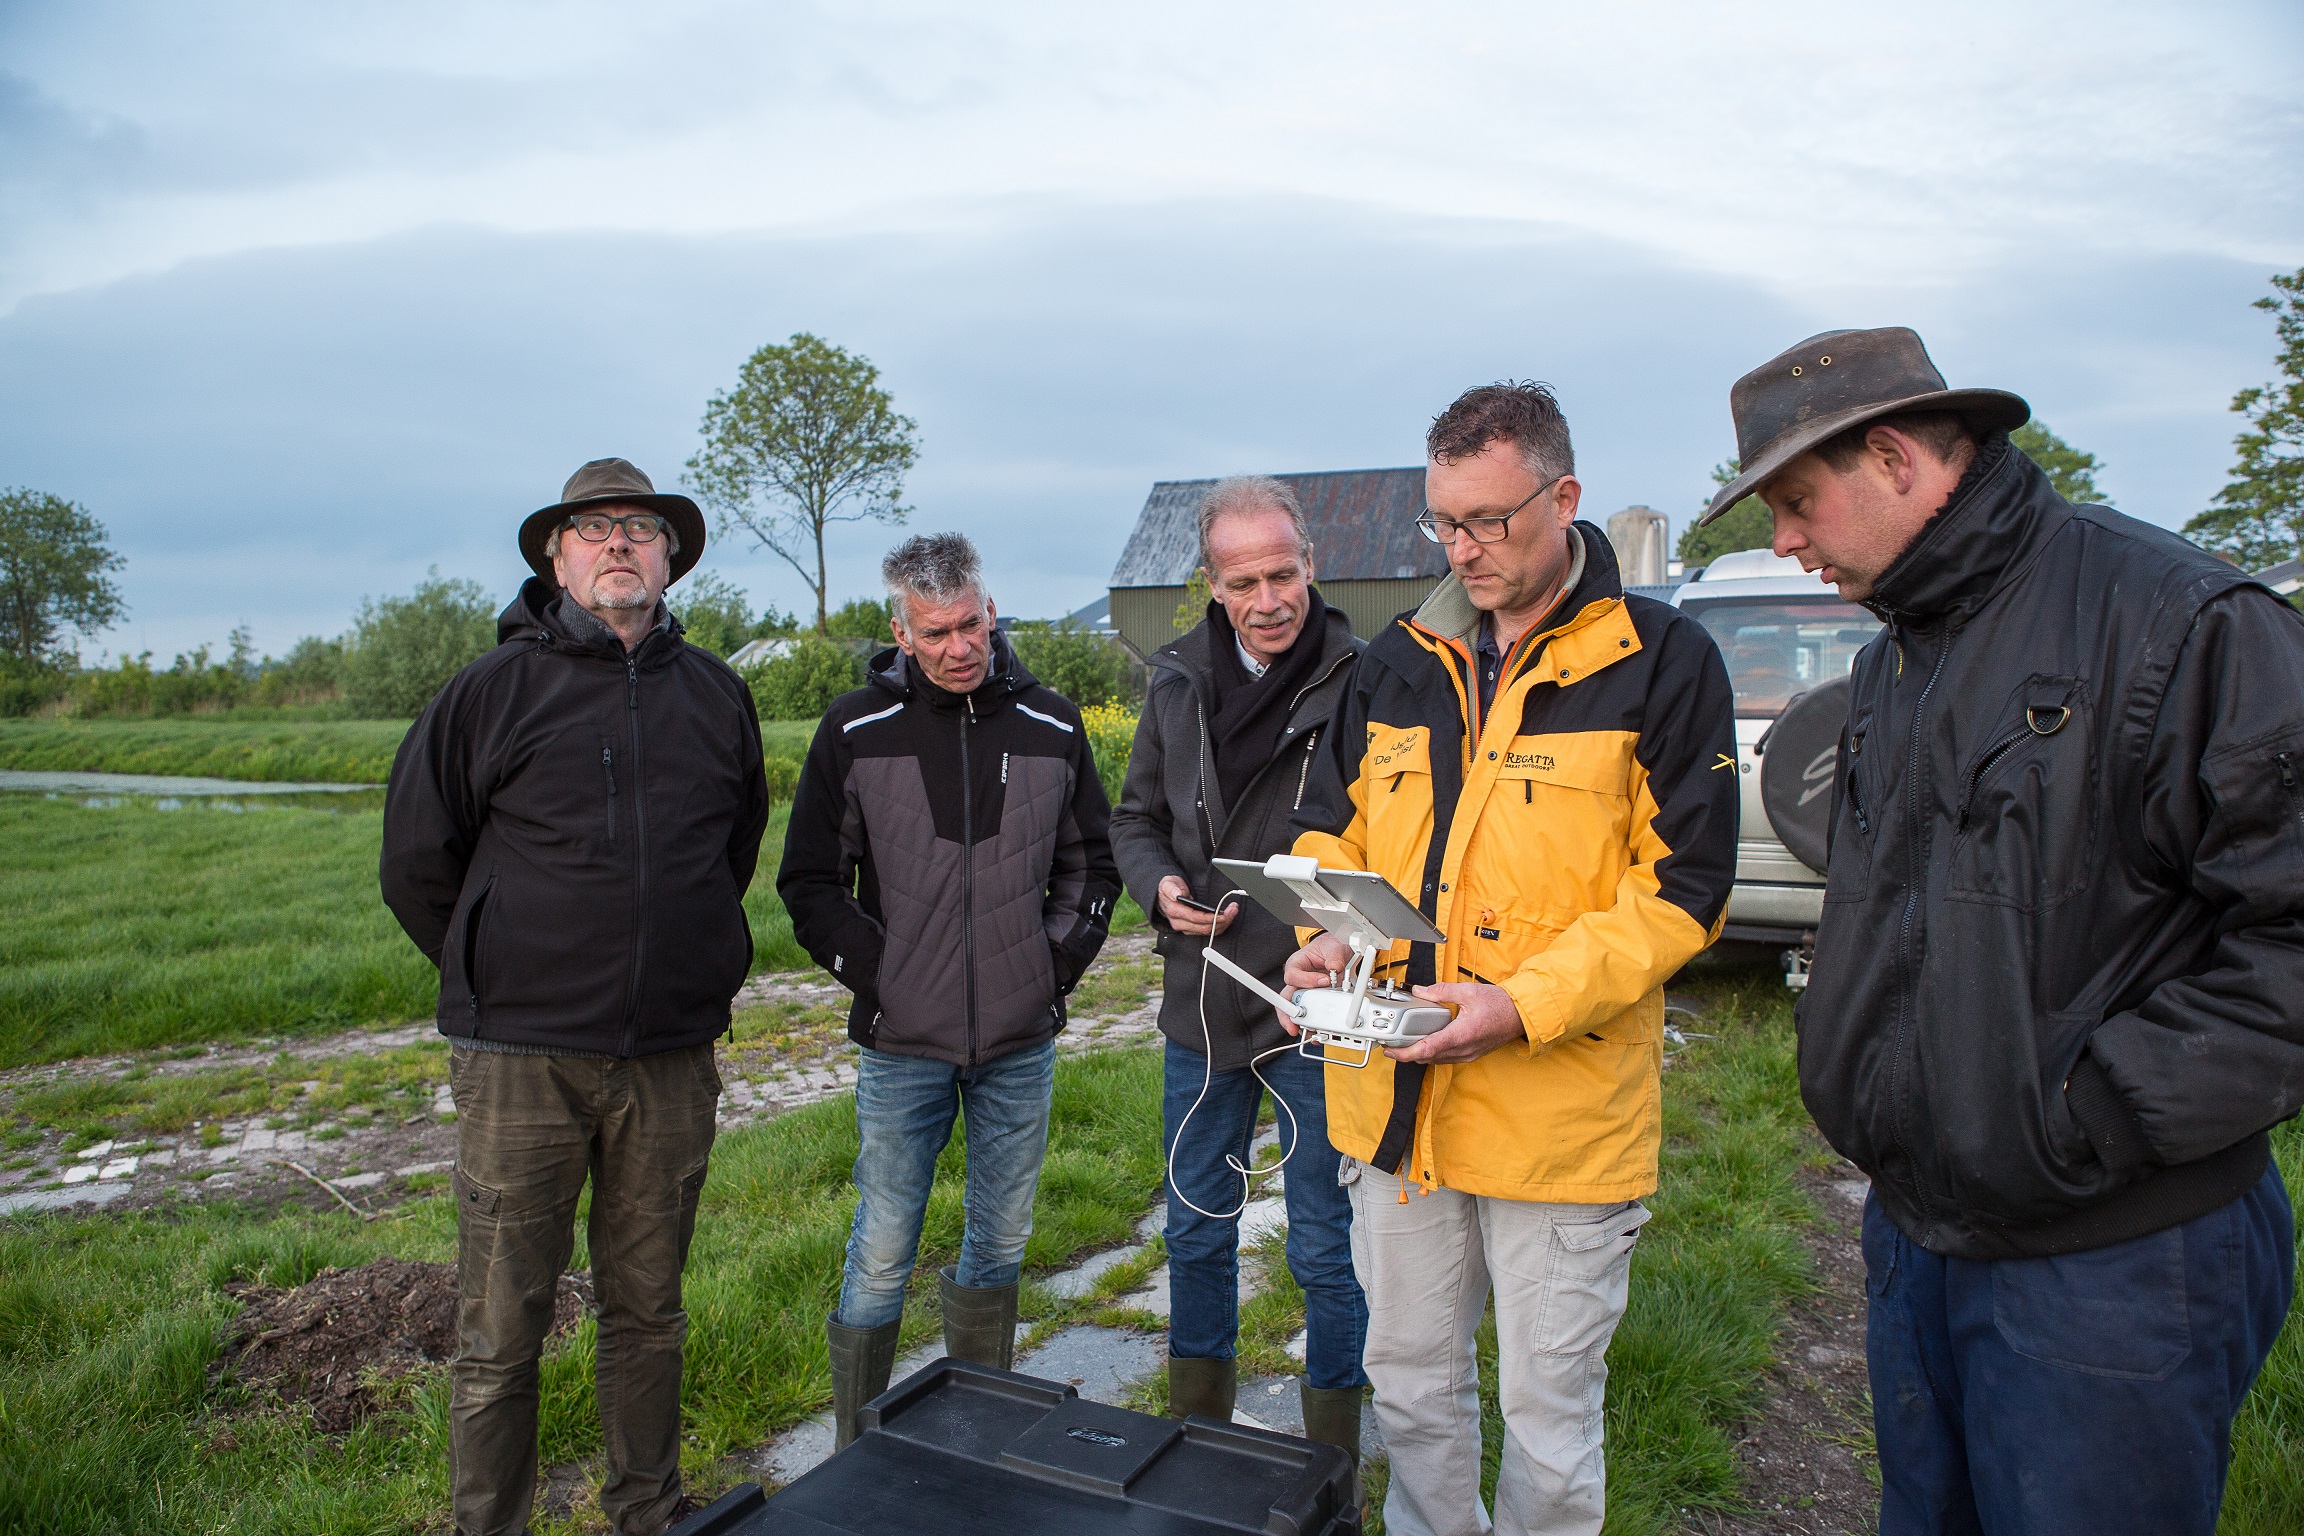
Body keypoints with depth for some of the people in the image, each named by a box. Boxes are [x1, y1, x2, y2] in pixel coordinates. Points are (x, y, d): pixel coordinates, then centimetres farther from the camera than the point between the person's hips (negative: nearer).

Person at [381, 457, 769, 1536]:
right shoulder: (497, 687, -3)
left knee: (648, 1313, 16)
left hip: (671, 1060, 3)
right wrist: (496, 979, 8)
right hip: (522, 1057, -3)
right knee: (500, 1333, 6)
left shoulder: (715, 694, 7)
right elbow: (414, 859, 5)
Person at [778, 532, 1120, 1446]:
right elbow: (809, 881, 0)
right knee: (882, 1256, 5)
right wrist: (876, 975, -7)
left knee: (1001, 1247, 15)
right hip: (902, 1047, -2)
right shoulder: (857, 730, -4)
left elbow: (1091, 862, 12)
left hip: (1022, 1044, 3)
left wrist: (1059, 962, 1)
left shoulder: (1051, 726, 2)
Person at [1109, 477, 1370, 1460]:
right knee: (1196, 1231, 19)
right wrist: (1161, 887, -6)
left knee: (1326, 1249, 10)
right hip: (1200, 1003, 5)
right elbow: (1136, 818, 13)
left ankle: (1332, 1462, 32)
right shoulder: (1178, 684, 3)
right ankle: (1194, 1434, 41)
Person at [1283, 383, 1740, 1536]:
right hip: (1393, 1091, 5)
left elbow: (1681, 885, -10)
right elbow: (1332, 831, 14)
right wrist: (1329, 938, -7)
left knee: (1549, 1416, 13)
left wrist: (1528, 1004, -21)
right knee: (1410, 1390, 21)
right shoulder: (1397, 662, 7)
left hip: (1563, 1107, -4)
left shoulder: (1662, 661, -7)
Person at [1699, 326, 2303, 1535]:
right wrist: (1844, 1063, 9)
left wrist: (2095, 1117, -21)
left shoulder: (2183, 620, -17)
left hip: (2111, 1265, -7)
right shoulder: (1890, 666, 11)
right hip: (1914, 1232, 8)